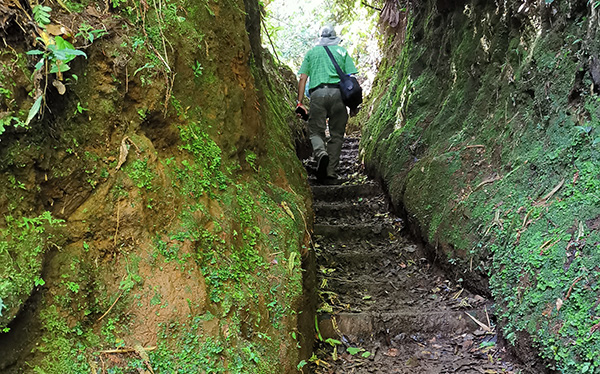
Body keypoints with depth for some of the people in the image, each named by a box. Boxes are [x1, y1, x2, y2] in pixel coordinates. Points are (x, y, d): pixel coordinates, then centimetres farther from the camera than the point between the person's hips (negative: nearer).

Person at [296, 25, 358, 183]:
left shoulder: (311, 52, 20)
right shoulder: (342, 51, 19)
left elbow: (302, 78, 11)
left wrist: (300, 102, 10)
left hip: (317, 93, 0)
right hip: (337, 93, 0)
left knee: (316, 131, 4)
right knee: (336, 134, 6)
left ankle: (321, 153, -29)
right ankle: (330, 173, 2)